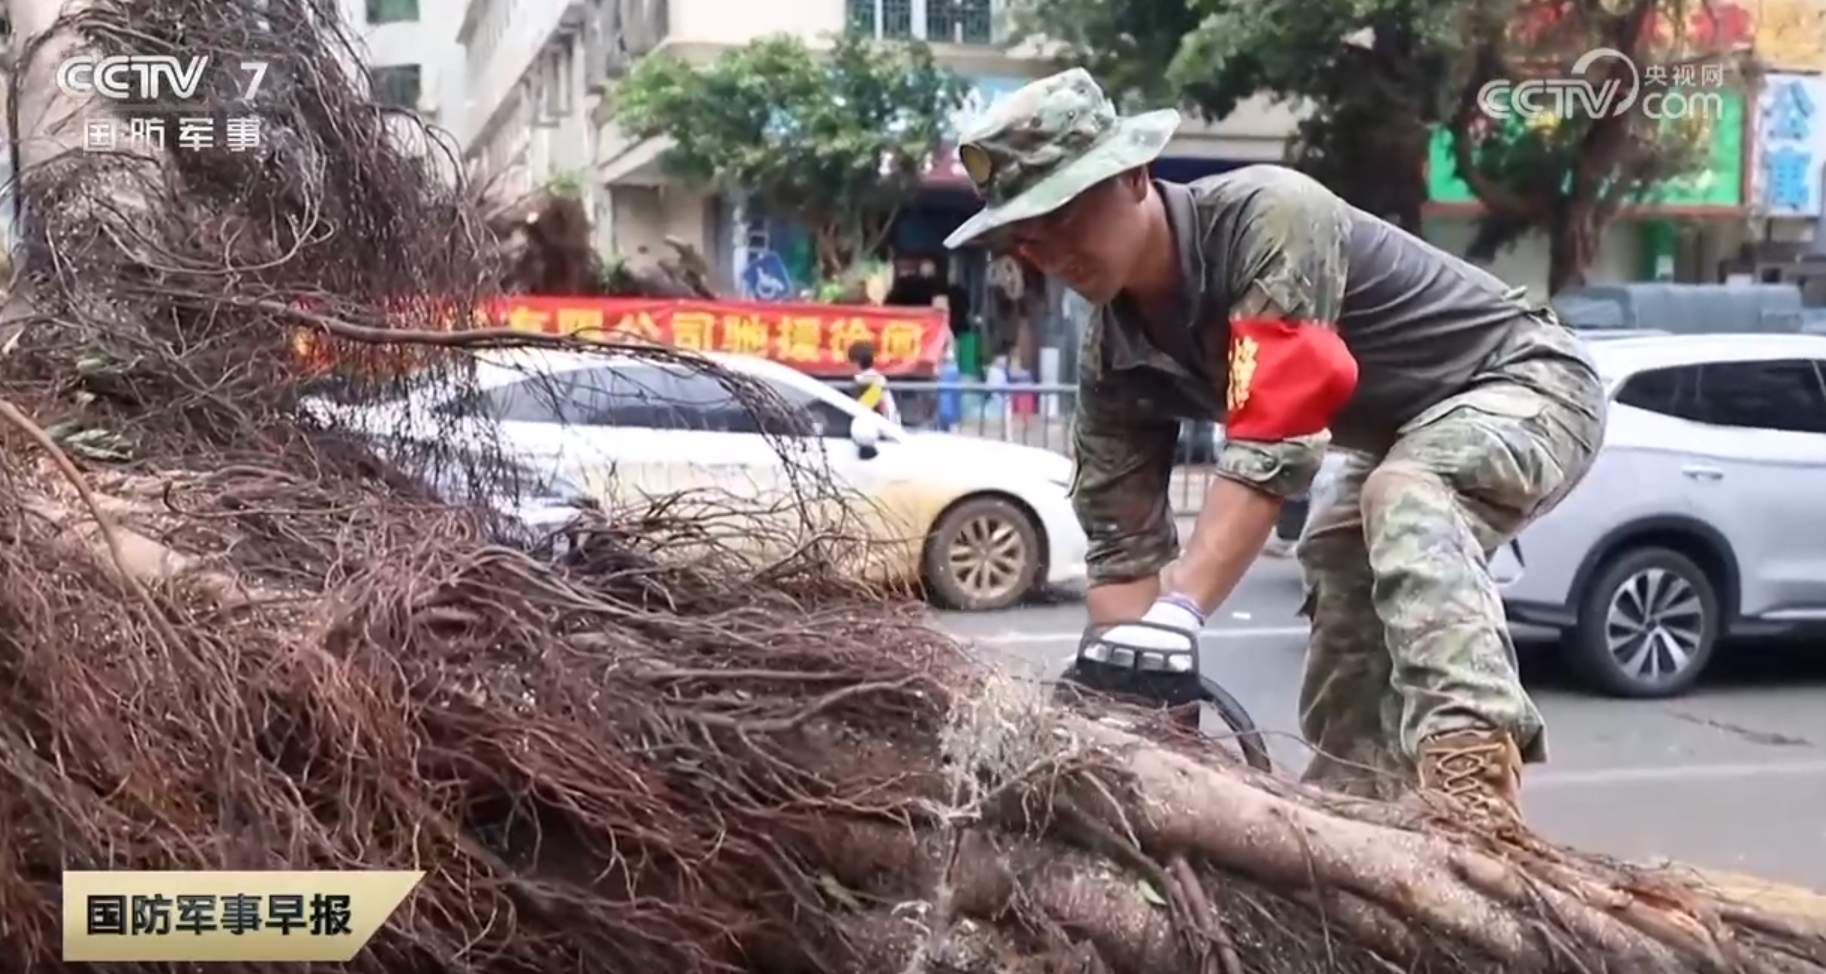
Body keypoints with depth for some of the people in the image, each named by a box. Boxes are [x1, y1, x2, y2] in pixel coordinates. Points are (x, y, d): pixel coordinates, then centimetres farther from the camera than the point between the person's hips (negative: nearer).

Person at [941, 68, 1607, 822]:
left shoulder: (1267, 216, -33)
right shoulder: (1111, 361, -11)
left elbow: (1273, 443, -42)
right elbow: (1122, 548, -10)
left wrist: (1176, 616, -48)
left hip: (1526, 381, -9)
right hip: (1399, 436, 9)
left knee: (1404, 500, -36)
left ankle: (1474, 779, -46)